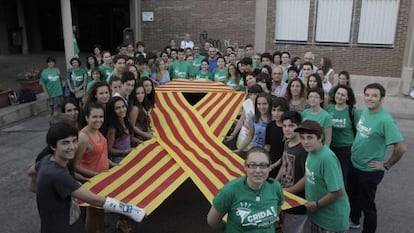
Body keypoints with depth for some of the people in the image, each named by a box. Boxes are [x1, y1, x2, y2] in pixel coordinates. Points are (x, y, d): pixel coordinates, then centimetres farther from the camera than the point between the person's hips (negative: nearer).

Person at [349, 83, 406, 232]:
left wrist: (386, 165, -18)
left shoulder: (385, 120, -26)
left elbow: (401, 148, -29)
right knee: (353, 196, 26)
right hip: (354, 164, 7)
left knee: (367, 205, 10)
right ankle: (354, 220, 50)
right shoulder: (364, 111, -3)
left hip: (369, 170, -7)